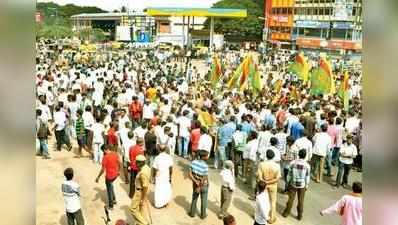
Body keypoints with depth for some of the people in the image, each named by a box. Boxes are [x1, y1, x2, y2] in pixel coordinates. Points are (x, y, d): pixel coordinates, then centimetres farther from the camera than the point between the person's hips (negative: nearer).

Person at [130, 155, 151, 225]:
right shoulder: (146, 167, -2)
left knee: (133, 208, 7)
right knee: (143, 207, 22)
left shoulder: (143, 172, -32)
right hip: (142, 190, 10)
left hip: (141, 192, -10)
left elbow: (145, 186, -29)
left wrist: (143, 199, -22)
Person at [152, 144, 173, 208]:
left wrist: (153, 176, 4)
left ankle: (159, 204, 21)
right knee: (166, 189, 18)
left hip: (159, 177, -2)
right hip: (167, 177, 2)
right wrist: (170, 177, 4)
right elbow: (171, 168, -7)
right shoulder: (169, 157, -12)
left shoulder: (157, 158, -19)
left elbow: (154, 168, -13)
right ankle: (165, 202, 29)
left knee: (159, 190, 11)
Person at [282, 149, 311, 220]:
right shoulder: (307, 165, -17)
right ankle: (299, 215, 29)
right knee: (301, 200, 16)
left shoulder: (292, 163, -16)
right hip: (302, 185, 0)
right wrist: (306, 185, 7)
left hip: (293, 184, 0)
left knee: (291, 199, 16)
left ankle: (286, 213, 30)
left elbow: (289, 174, -7)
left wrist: (288, 182, 7)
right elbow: (307, 177, -8)